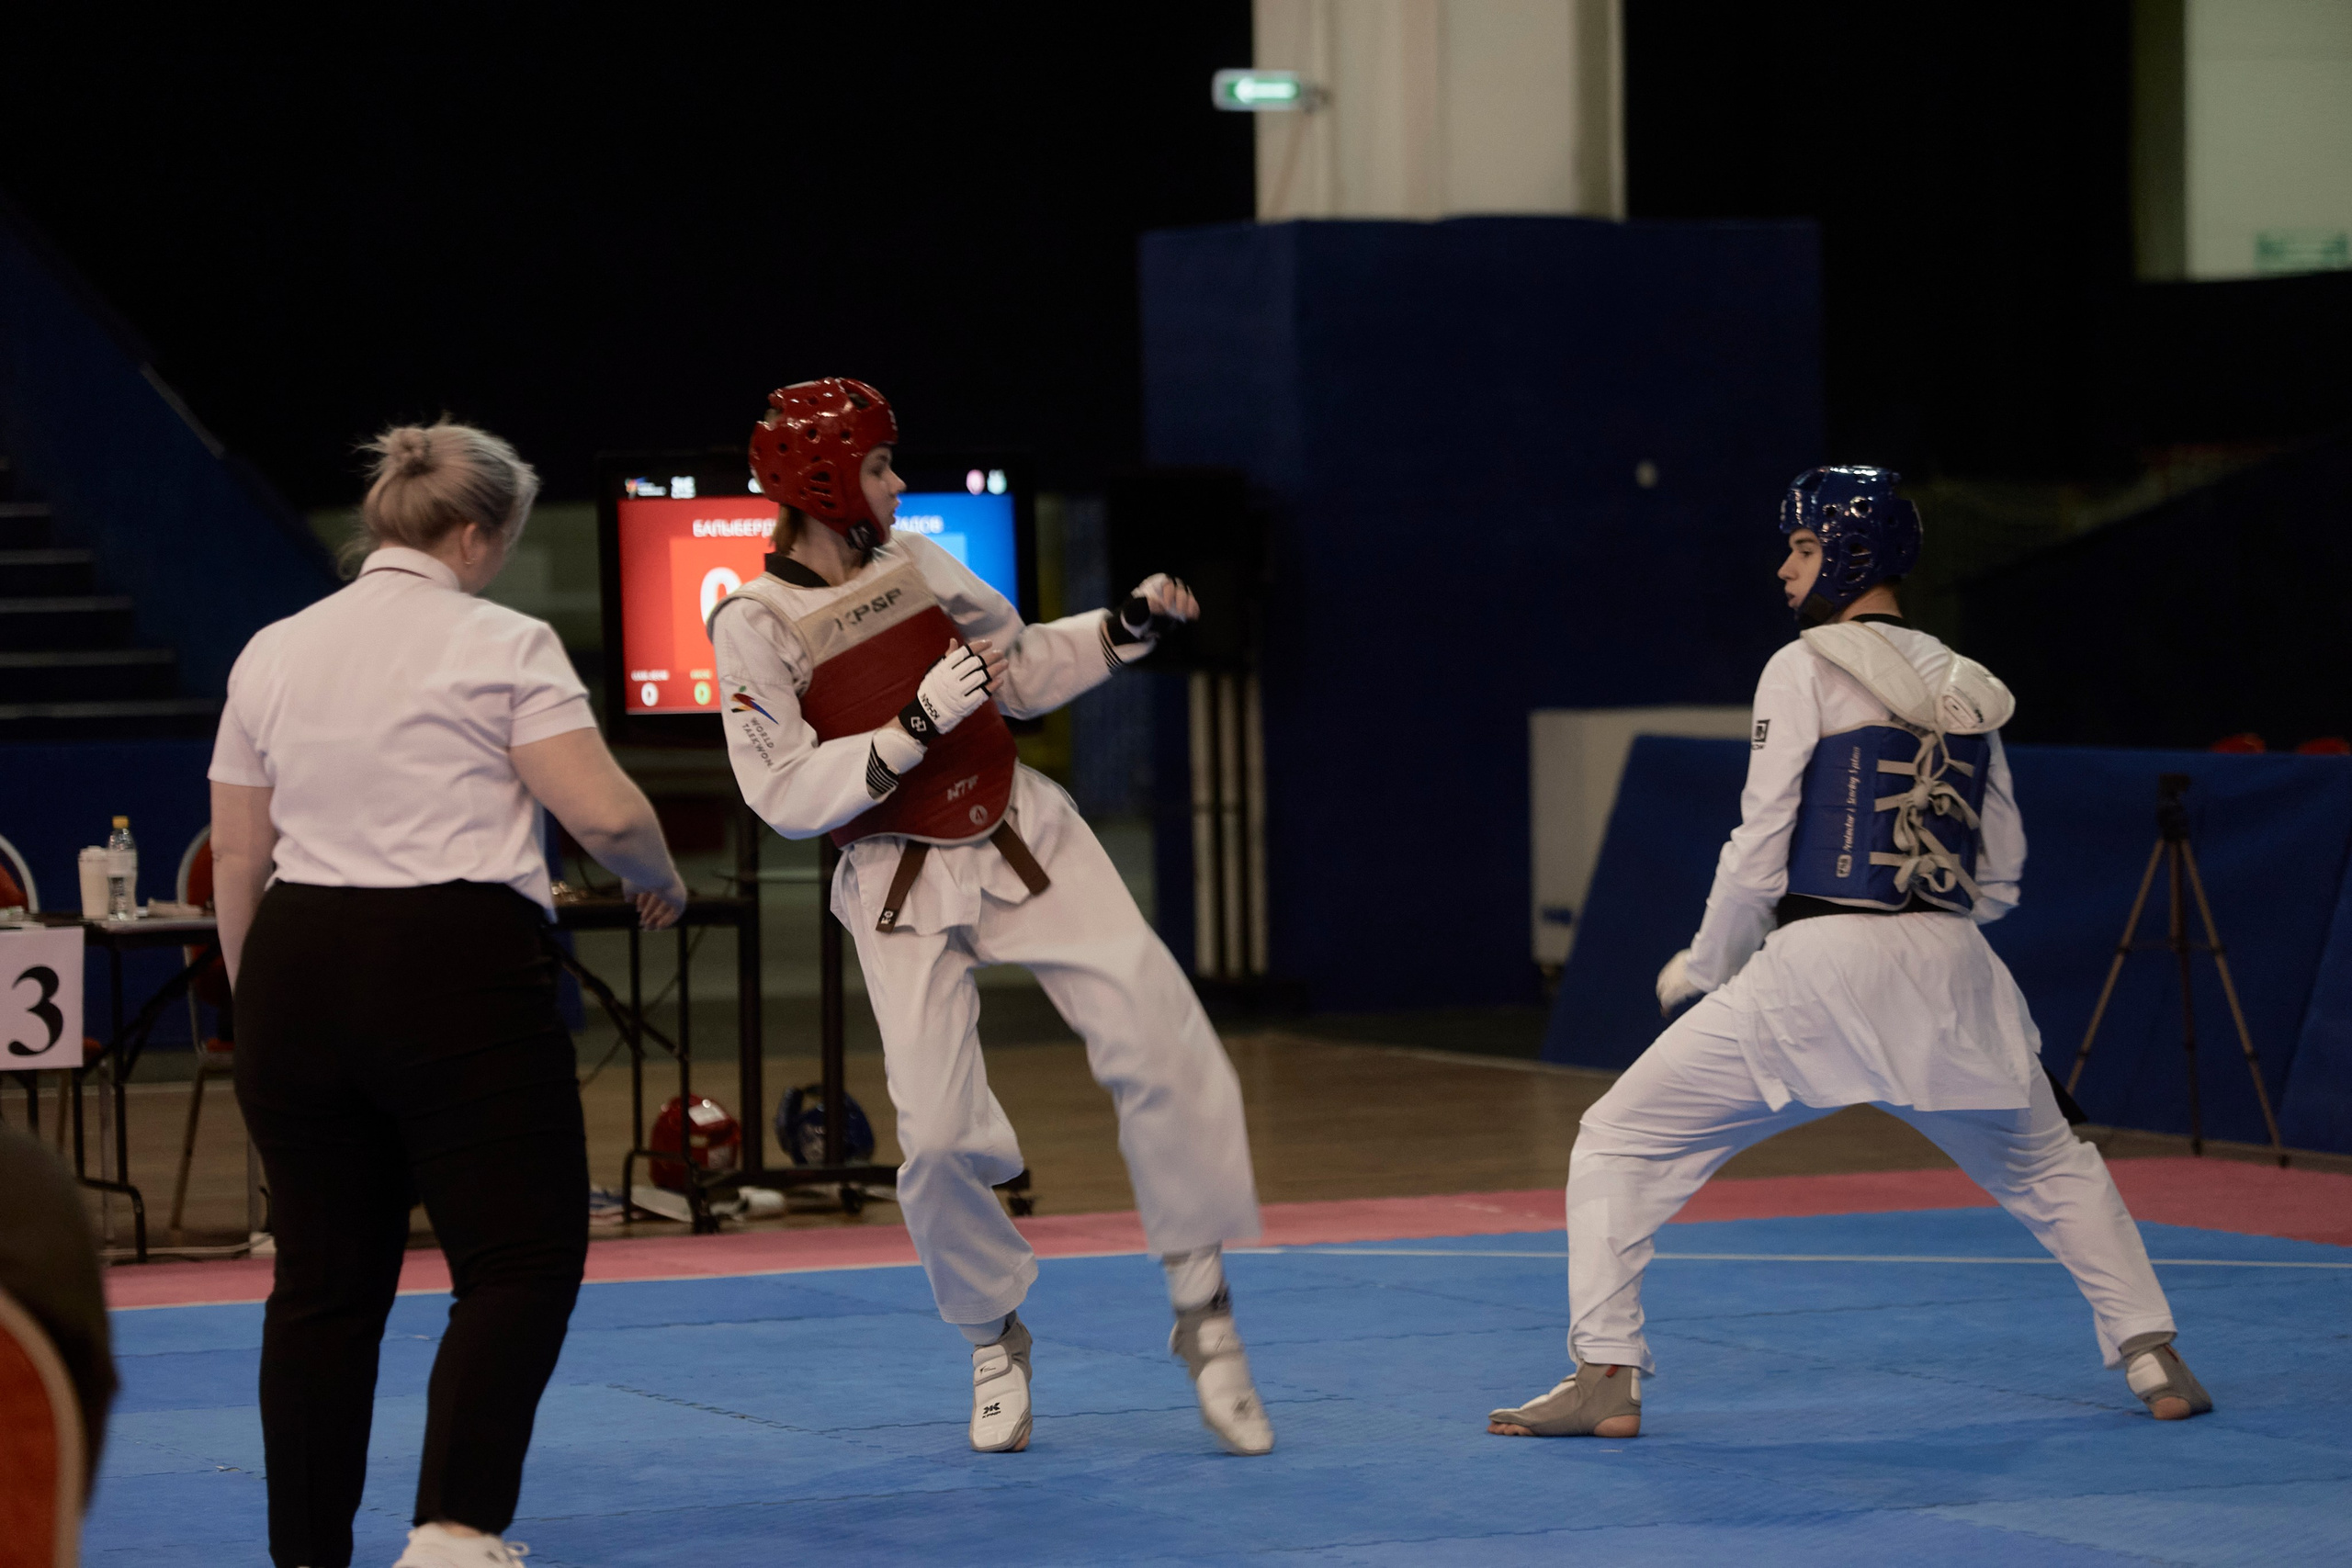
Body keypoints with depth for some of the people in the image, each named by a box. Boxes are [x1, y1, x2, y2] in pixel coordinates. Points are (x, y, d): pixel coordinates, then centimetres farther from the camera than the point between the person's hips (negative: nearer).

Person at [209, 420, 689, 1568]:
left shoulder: (271, 654, 13)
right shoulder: (501, 644, -3)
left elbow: (236, 858, 13)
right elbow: (605, 812, -10)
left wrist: (259, 1005, 22)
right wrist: (659, 881, 10)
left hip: (299, 970, 6)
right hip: (460, 974, -6)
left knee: (324, 1279, 12)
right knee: (522, 1261, 0)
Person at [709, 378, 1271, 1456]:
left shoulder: (914, 563, 3)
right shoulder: (754, 626, -12)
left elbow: (1023, 670, 17)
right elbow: (787, 797, -17)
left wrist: (1130, 624, 4)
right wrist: (916, 726, -24)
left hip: (1024, 842, 4)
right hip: (903, 891, -4)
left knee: (1161, 1044, -11)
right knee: (942, 1135, -11)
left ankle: (1201, 1312, 2)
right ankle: (994, 1342, 18)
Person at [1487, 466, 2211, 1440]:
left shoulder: (1807, 667, -2)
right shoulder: (1964, 687, 16)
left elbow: (1760, 853, -6)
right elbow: (2001, 876, 17)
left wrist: (1703, 970, 7)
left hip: (1817, 965, -5)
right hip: (1951, 974, 5)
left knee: (1619, 1145, 4)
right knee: (2050, 1171, 26)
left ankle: (1606, 1378, -3)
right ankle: (2154, 1360, 20)